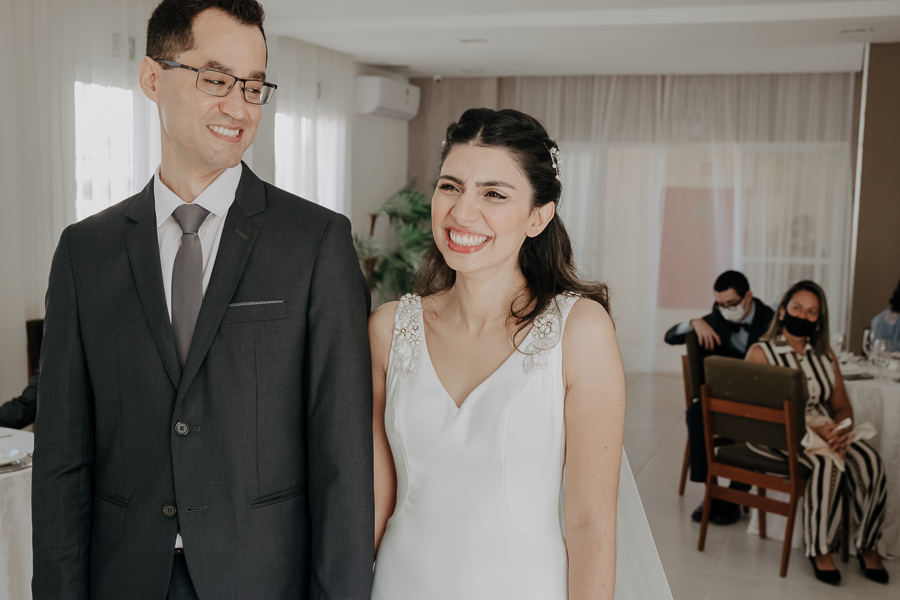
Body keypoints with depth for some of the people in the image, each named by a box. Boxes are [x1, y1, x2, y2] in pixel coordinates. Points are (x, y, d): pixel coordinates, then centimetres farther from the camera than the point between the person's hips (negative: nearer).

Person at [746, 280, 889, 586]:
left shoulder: (825, 355, 16)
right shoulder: (761, 352, -2)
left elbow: (842, 406, 12)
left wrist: (840, 433, -12)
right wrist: (811, 427, -22)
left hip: (825, 430, 5)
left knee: (870, 461, -22)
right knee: (825, 463, -33)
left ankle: (867, 546, -6)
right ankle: (819, 549, -18)